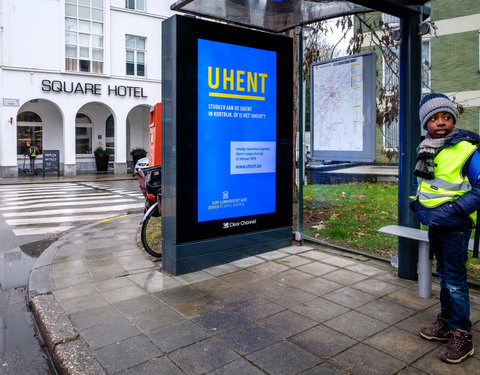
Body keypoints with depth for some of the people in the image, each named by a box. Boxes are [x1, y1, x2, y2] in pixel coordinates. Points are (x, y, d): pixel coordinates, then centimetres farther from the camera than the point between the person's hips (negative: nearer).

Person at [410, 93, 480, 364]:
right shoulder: (424, 150, 6)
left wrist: (450, 212, -23)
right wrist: (420, 209, 3)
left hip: (455, 225, -7)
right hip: (434, 223, 7)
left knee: (455, 279, -2)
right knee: (444, 274, 18)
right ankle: (446, 324, 33)